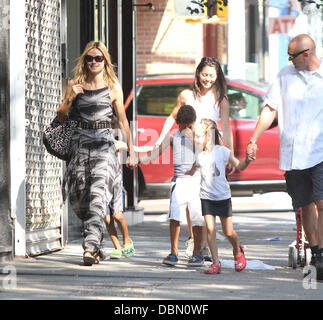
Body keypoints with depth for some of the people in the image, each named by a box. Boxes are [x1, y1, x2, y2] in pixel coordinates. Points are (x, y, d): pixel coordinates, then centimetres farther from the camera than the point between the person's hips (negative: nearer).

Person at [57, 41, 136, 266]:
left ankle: (90, 247, -23)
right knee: (80, 199, 3)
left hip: (104, 145, -3)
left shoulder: (113, 87, 5)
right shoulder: (75, 85, 9)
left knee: (98, 196, -16)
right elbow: (61, 117, 11)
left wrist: (131, 150, 7)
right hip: (80, 144, 3)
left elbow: (123, 120, 9)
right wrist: (70, 97, -6)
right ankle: (97, 246, 17)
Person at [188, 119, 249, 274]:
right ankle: (216, 263, -2)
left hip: (223, 196, -3)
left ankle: (237, 251, 33)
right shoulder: (199, 155, 4)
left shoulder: (222, 151, -7)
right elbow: (191, 171, 21)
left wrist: (247, 160, -19)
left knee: (228, 232, 3)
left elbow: (239, 166, -2)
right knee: (210, 229, -8)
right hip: (206, 197, 3)